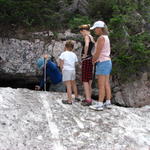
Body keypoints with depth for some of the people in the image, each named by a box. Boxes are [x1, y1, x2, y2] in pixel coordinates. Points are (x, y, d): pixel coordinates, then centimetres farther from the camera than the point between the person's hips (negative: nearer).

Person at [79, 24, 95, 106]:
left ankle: (88, 99, -10)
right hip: (90, 59, 9)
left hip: (86, 59, -9)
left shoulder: (87, 37, -10)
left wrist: (85, 54, -19)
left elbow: (86, 45, -30)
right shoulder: (92, 38, 17)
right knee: (89, 80, 13)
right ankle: (89, 98, 18)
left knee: (85, 80, -8)